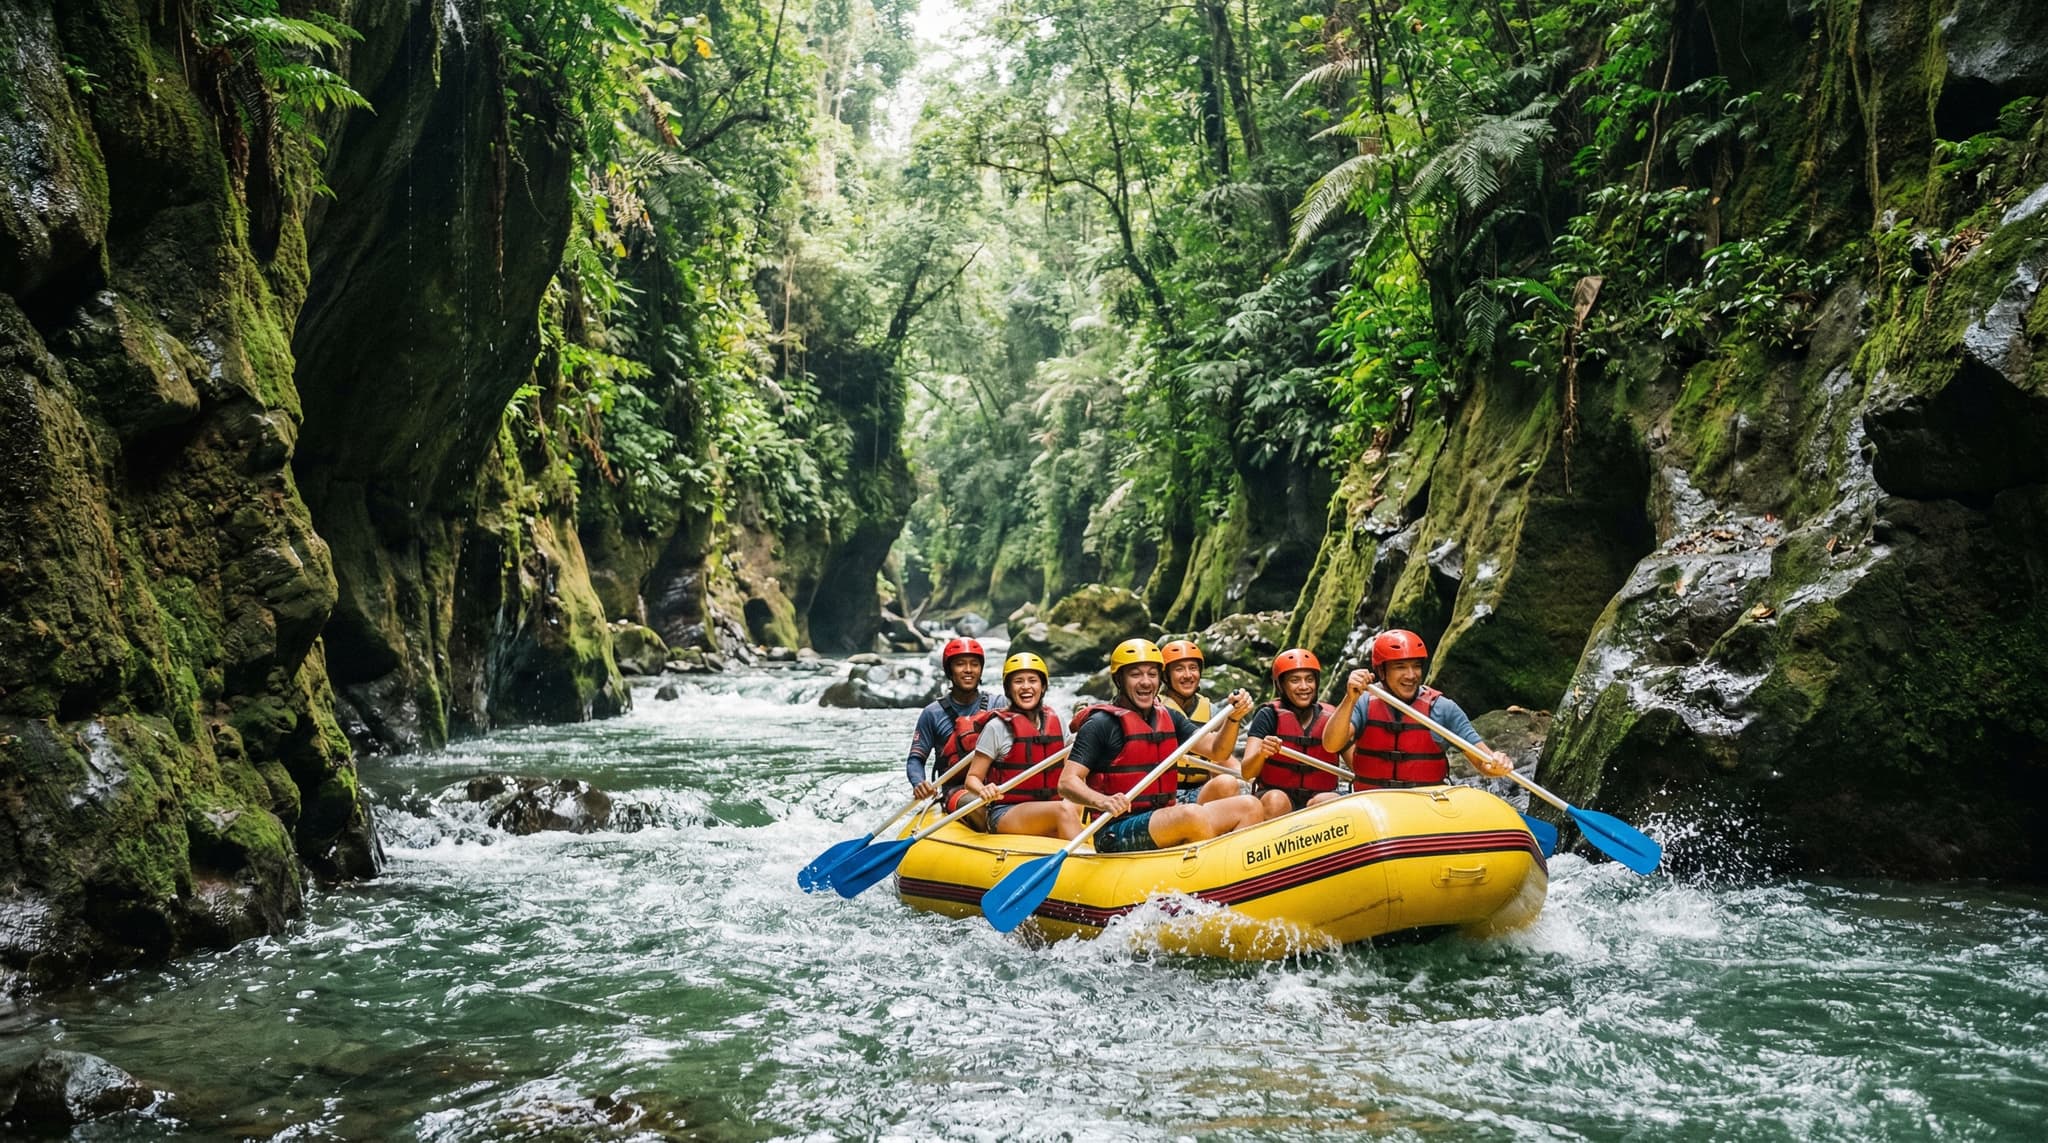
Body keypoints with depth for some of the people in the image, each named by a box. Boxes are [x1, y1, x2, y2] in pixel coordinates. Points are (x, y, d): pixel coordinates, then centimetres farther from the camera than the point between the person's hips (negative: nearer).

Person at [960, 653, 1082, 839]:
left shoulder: (1055, 721, 13)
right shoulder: (998, 726, -3)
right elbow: (972, 778, -3)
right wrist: (983, 790, -24)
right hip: (1004, 814, -5)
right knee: (1064, 810, -33)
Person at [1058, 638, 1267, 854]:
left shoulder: (1169, 718, 16)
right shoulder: (1101, 724, -6)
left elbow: (1217, 751, 10)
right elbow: (1067, 782, -13)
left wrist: (1233, 718, -9)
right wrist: (1102, 801, -33)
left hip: (1165, 821, 8)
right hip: (1117, 833, -7)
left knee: (1249, 806, -6)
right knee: (1193, 815, -33)